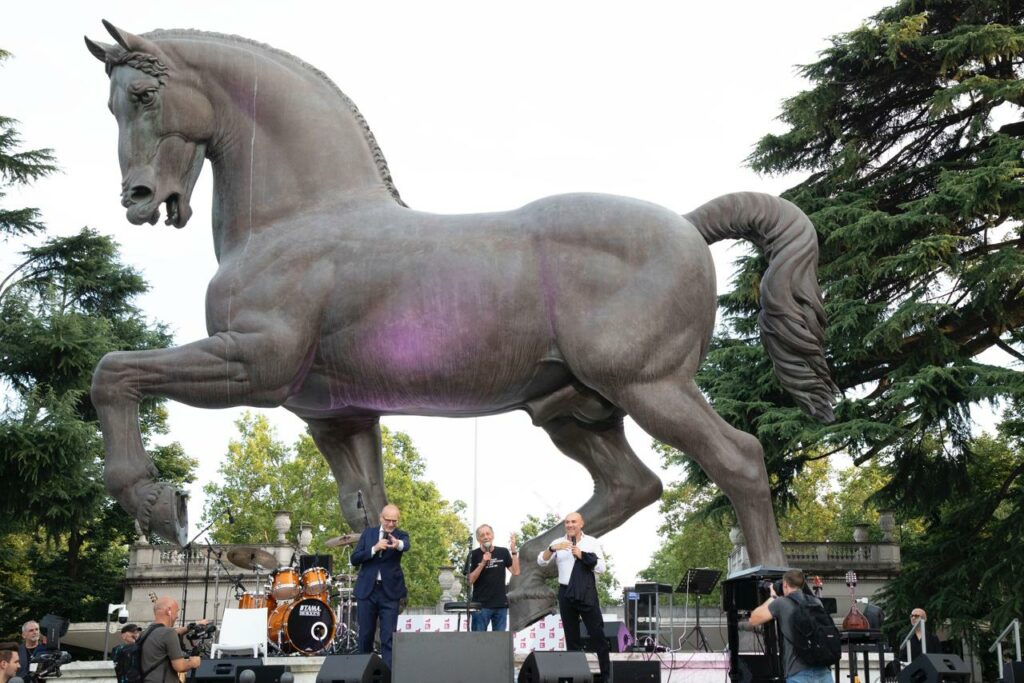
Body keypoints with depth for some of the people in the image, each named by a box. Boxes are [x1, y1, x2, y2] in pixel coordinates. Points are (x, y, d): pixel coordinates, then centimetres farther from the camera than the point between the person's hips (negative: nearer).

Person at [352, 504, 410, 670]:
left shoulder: (401, 535, 1)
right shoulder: (368, 533, 7)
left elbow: (406, 546, -24)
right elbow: (354, 559, 0)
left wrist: (398, 544, -49)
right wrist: (374, 549, -16)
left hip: (389, 593, -2)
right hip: (367, 590, 2)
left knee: (388, 638, -7)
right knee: (365, 635, 9)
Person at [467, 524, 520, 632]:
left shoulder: (503, 552, 8)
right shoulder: (474, 555, 0)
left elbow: (515, 572, -1)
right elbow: (470, 580, -6)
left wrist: (513, 551, -7)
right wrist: (483, 563, -18)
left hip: (501, 604, 3)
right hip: (481, 604, -2)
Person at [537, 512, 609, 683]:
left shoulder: (592, 542, 2)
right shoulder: (558, 543, 6)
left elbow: (601, 568, -4)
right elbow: (541, 561, -5)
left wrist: (582, 555, -14)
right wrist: (552, 548, -22)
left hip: (587, 593, -2)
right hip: (566, 593, 2)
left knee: (597, 635, -3)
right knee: (571, 636, 8)